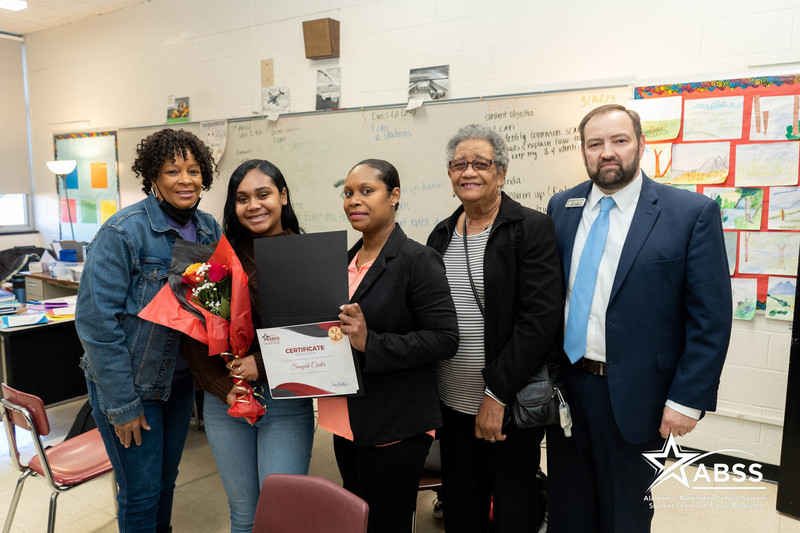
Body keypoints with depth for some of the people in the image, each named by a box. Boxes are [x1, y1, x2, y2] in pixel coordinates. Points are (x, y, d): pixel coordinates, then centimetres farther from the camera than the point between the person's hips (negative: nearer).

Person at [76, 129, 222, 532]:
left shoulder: (209, 230, -1)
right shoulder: (123, 232, -19)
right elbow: (95, 320, -19)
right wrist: (122, 404, -17)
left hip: (179, 378, 6)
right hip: (128, 382, -5)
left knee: (166, 479, 20)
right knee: (142, 492, 6)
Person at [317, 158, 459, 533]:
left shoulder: (417, 260, -13)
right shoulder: (347, 260, 10)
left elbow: (445, 339, -17)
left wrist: (371, 343, -26)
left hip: (394, 428, -7)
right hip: (346, 422, 7)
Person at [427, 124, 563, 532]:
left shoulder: (533, 229, -9)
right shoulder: (441, 235, 8)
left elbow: (540, 318, -17)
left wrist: (496, 395, -18)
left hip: (509, 406, -5)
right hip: (452, 405, 5)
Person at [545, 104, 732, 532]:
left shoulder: (693, 213, -10)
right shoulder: (561, 207, 2)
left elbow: (711, 317, -10)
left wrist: (688, 400, -12)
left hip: (634, 396, -3)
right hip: (564, 384, 3)